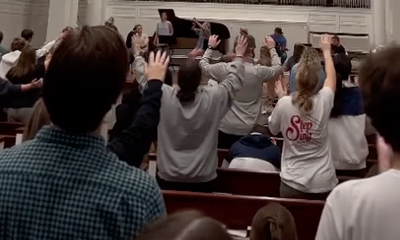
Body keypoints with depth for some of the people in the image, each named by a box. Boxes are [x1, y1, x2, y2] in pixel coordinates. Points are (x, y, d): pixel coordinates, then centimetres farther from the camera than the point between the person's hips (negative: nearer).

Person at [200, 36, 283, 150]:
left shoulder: (223, 69, -9)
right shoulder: (259, 71, -10)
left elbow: (203, 66, 11)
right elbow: (279, 68, 11)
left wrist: (210, 47, 25)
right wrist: (271, 48, 24)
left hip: (225, 127, 1)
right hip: (248, 129, 0)